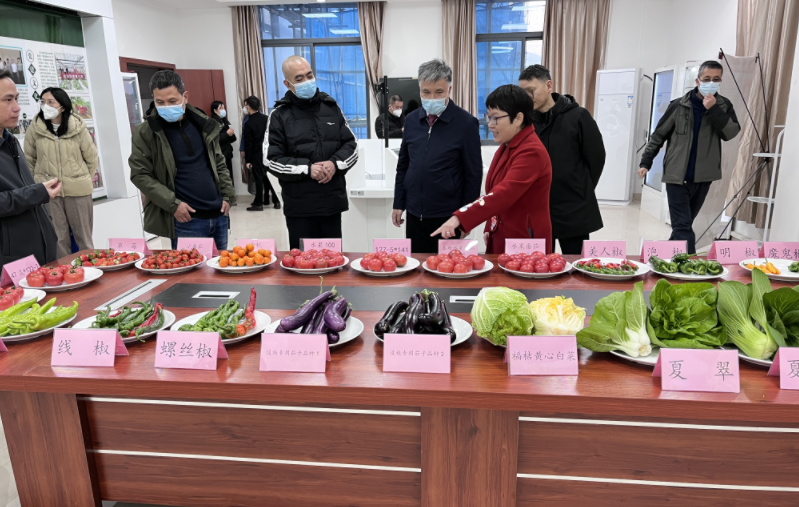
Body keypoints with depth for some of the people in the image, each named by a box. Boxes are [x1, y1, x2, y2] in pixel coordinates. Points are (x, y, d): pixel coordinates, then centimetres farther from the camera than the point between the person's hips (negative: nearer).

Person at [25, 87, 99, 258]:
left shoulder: (78, 128, -4)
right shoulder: (35, 129, -2)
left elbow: (92, 159, 6)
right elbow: (29, 160, 8)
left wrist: (84, 181, 9)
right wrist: (38, 184, 8)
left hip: (78, 191, 0)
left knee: (84, 236, 10)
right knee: (58, 238, 7)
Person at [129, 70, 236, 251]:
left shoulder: (203, 124, 8)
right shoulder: (145, 132, -5)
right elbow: (140, 175, -6)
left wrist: (228, 195, 6)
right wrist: (173, 204, -15)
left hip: (218, 215, 5)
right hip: (186, 222, -5)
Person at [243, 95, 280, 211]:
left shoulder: (248, 124, -13)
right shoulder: (266, 118, 2)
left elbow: (248, 144, -12)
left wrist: (248, 160, -7)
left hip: (257, 154, -5)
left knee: (259, 178, 0)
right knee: (269, 177, 13)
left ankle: (258, 203, 6)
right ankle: (276, 201, 14)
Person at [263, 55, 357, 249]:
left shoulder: (331, 107, 10)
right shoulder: (279, 115, 0)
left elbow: (351, 145, 10)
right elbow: (271, 160, -5)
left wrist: (335, 164, -11)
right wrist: (307, 169, -16)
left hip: (332, 201, 3)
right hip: (299, 206, -3)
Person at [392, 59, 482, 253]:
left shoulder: (466, 123, -8)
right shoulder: (412, 120, 5)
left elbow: (473, 174, -5)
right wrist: (398, 204, 10)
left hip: (448, 215, -4)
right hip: (414, 213, 4)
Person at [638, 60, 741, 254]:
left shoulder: (723, 106, 4)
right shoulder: (679, 105, -3)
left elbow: (731, 133, -10)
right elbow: (658, 135, 3)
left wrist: (714, 110, -19)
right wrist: (646, 162, 0)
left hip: (703, 176, 3)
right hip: (676, 174, -3)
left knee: (684, 224, 13)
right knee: (682, 225, -9)